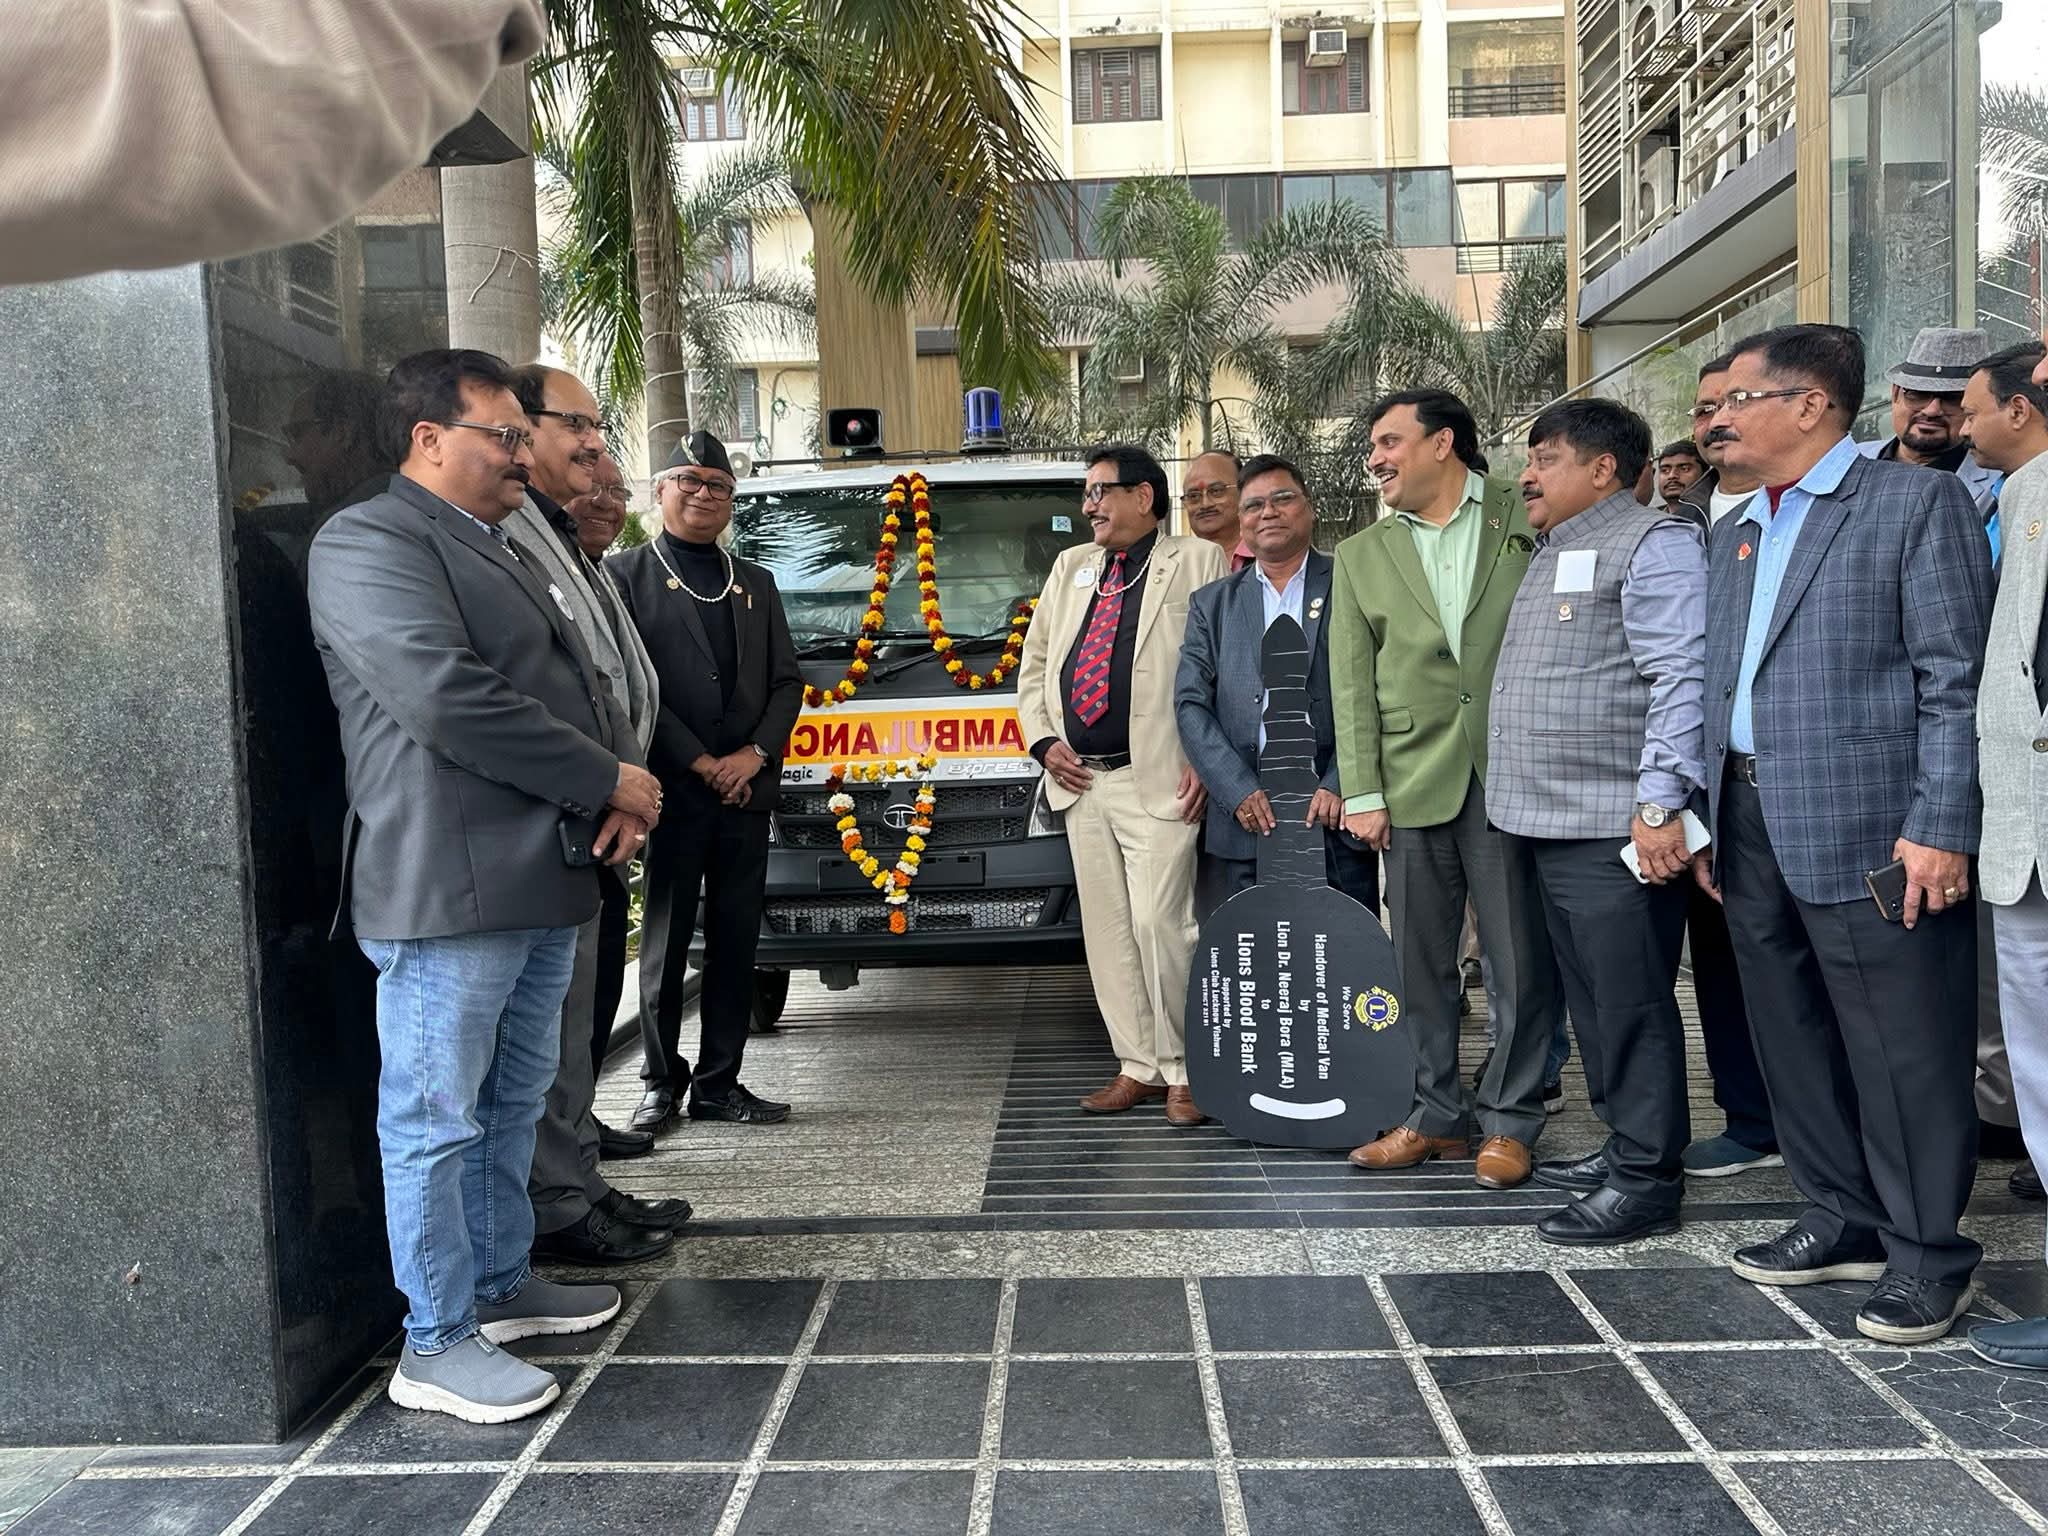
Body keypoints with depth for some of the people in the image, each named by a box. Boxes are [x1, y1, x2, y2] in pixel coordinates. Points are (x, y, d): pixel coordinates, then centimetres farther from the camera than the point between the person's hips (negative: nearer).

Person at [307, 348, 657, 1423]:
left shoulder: (505, 551, 21)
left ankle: (500, 1284, 34)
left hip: (544, 882, 9)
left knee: (515, 1104, 19)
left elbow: (579, 680, 20)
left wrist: (625, 785, 0)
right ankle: (435, 1345, 13)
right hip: (448, 890, -9)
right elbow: (447, 698, -22)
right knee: (437, 1121, 1)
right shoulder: (369, 542, -9)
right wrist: (607, 781, -16)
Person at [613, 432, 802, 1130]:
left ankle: (719, 1083, 16)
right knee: (667, 940, 3)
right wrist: (701, 764, -12)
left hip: (746, 788, 5)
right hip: (671, 789, -5)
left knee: (736, 942, 7)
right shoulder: (627, 573, 2)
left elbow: (787, 680, 13)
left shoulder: (756, 583, 18)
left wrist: (756, 754, -4)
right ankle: (662, 1083, 13)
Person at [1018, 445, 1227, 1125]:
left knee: (1159, 926, -10)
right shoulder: (1070, 567, 20)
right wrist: (1043, 741, 7)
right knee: (1107, 932, 8)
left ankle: (1182, 1071, 5)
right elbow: (1033, 666, 21)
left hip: (1158, 783, -6)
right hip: (1081, 783, 6)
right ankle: (1139, 1066, 19)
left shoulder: (1199, 563, 1)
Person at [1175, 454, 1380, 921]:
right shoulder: (1211, 604, 14)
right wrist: (1239, 791, -8)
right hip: (1239, 826, 2)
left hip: (1334, 821, -1)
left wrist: (1339, 787, -11)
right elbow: (1191, 705, 5)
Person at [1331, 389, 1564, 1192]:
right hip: (1414, 781, 3)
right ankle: (1435, 1116, 21)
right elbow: (1351, 683, 8)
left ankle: (1510, 1120, 16)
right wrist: (1361, 793, 1)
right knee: (1421, 963, 8)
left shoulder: (1532, 522, 5)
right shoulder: (1361, 555, 13)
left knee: (1526, 961, 2)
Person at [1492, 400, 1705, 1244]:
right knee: (1593, 1000, 16)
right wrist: (1525, 803, 19)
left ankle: (1647, 1180, 5)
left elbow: (1681, 680, -16)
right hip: (1550, 824, 9)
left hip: (1615, 827, -9)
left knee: (1631, 1004, -3)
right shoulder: (1551, 554, 21)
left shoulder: (1653, 543, -7)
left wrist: (1660, 802, -22)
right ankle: (1623, 1145, 27)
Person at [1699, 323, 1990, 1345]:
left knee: (1902, 1050, 0)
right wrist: (1713, 821, 15)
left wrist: (1939, 827, -16)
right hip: (1754, 827, 7)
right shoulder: (1734, 532, 17)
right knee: (1795, 1039, 14)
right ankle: (1845, 1220, 29)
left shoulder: (1916, 504, -4)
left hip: (1866, 828, -7)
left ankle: (1925, 1254, 16)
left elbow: (1955, 678, -10)